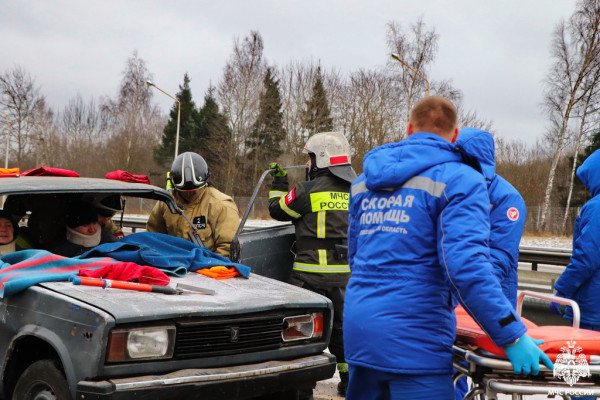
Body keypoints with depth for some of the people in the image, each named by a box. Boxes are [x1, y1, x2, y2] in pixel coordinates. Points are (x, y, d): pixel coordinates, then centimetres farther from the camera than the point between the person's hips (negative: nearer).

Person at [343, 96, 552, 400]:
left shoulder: (364, 181, 16)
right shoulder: (459, 180, -6)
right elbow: (465, 264, -19)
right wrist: (512, 337, -14)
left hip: (357, 327, 7)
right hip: (411, 340, -7)